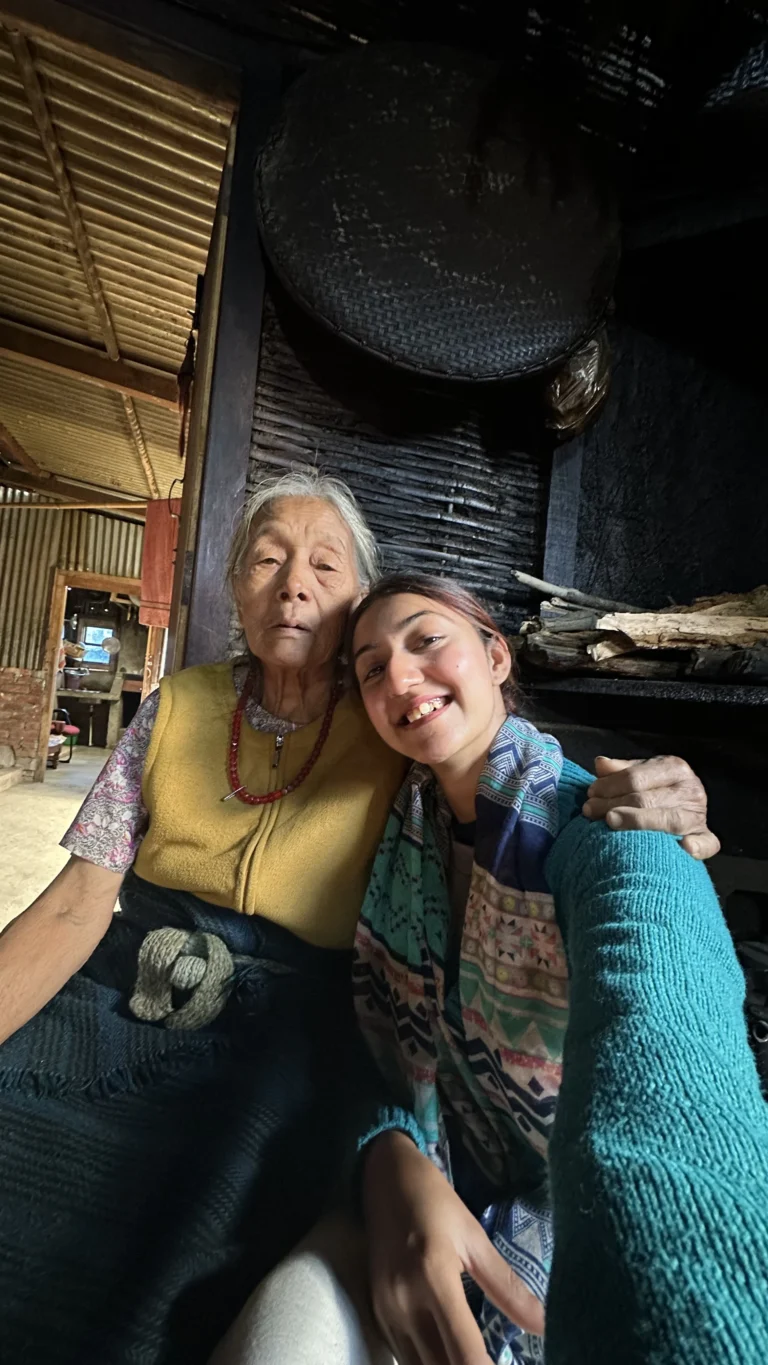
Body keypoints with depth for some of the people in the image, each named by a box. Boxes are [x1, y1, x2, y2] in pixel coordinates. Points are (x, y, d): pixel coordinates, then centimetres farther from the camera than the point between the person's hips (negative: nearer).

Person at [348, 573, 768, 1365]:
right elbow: (377, 1029, -5)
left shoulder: (613, 838, -22)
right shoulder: (398, 834, -7)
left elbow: (668, 1104, -37)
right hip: (435, 1191, 3)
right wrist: (393, 1161, -22)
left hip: (580, 1244, -3)